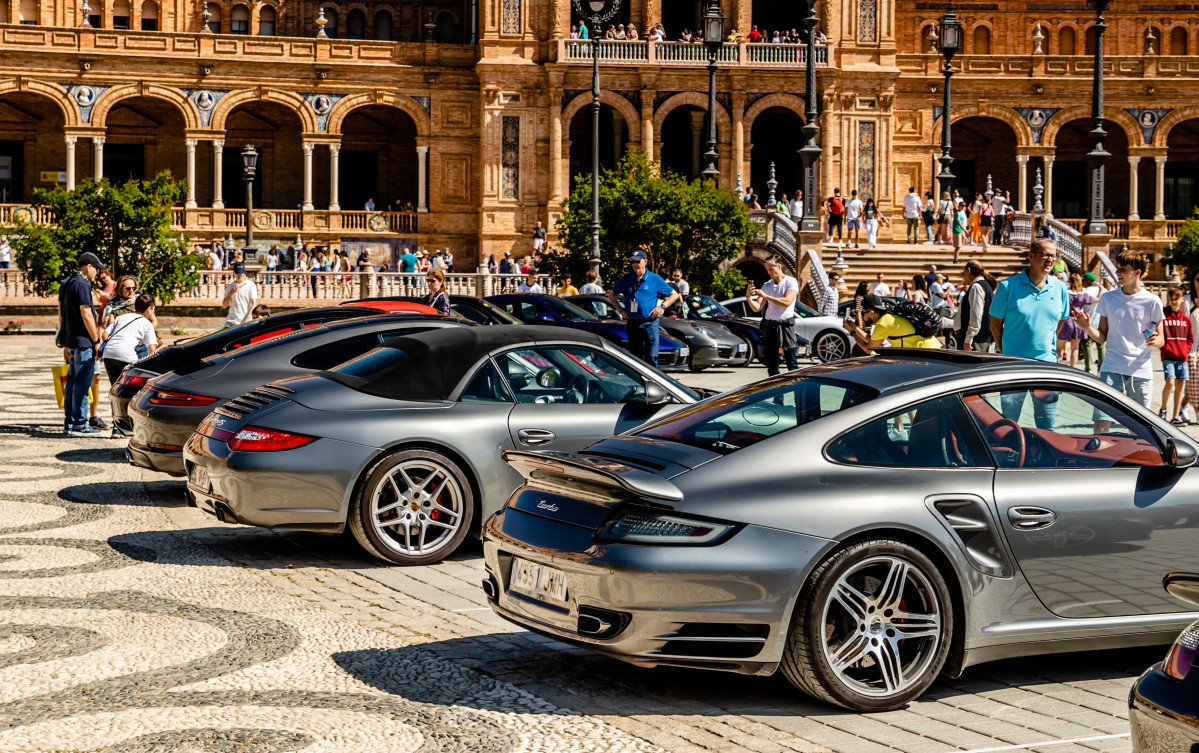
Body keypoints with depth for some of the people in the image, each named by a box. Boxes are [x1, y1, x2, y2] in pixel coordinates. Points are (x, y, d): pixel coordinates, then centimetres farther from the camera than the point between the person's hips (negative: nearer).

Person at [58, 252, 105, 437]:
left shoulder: (65, 284, 15)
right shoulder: (82, 284, -14)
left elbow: (61, 314, 20)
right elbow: (86, 315, -19)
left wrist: (65, 342, 23)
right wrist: (96, 340, -13)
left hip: (71, 341, 9)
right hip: (83, 342, -9)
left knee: (72, 382, 13)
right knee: (82, 383, -6)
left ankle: (69, 423, 17)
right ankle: (79, 425, -4)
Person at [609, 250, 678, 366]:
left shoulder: (655, 279, 2)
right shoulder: (626, 279, 8)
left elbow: (674, 294, 8)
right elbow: (611, 294, 20)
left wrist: (662, 306, -3)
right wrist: (619, 309, 8)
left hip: (650, 324, -3)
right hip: (632, 324, 3)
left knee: (651, 358, -7)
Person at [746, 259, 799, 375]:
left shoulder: (791, 282, -3)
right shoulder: (766, 285, 10)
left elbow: (787, 302, -18)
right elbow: (757, 307, 3)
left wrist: (766, 296, -20)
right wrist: (748, 298, -17)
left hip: (786, 324, -4)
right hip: (769, 325, 5)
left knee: (791, 360, -8)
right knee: (771, 363, 4)